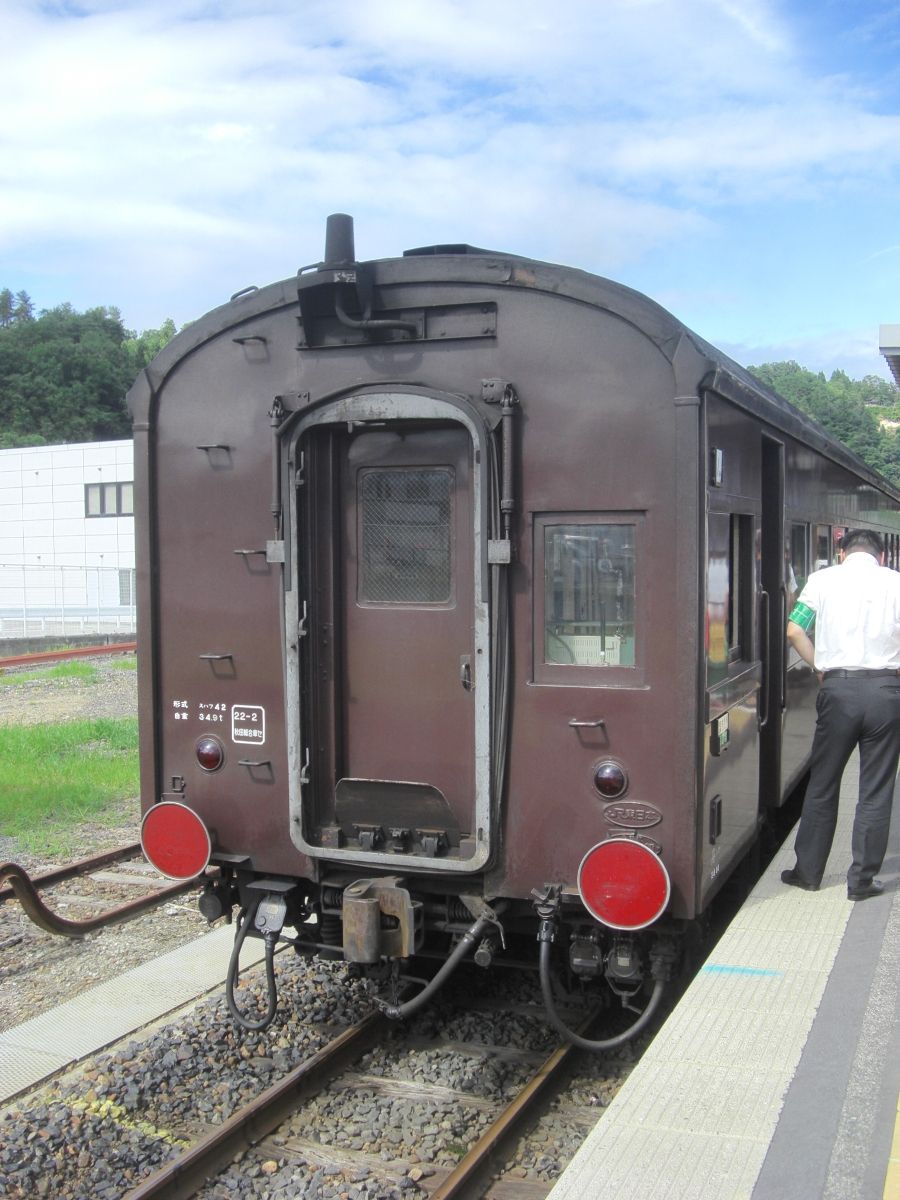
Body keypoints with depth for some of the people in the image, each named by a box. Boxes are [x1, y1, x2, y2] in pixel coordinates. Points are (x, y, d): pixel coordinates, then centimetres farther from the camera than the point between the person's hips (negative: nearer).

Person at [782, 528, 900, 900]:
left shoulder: (823, 579, 4)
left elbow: (794, 631, -2)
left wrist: (820, 665, 10)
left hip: (838, 689, 0)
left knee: (822, 785, 13)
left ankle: (808, 872, 21)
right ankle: (862, 880, 14)